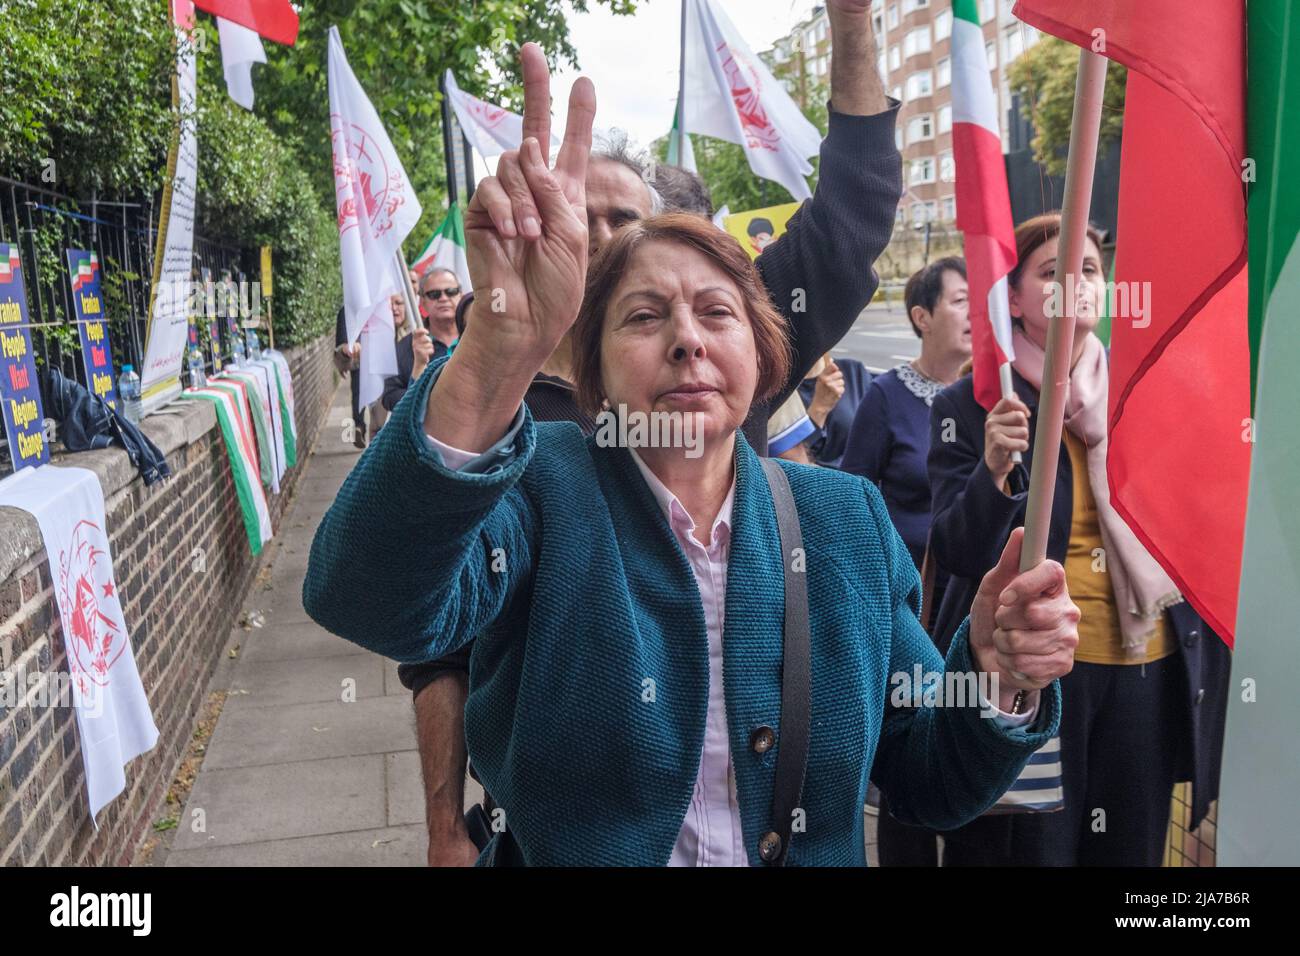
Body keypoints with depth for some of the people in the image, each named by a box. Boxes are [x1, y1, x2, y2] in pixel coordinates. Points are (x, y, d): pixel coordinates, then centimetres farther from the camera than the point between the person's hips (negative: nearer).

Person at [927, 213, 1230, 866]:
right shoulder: (969, 405, -6)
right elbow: (957, 554, -12)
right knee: (1032, 848, 7)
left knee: (1130, 848, 15)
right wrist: (993, 470, -28)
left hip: (1149, 668, 4)